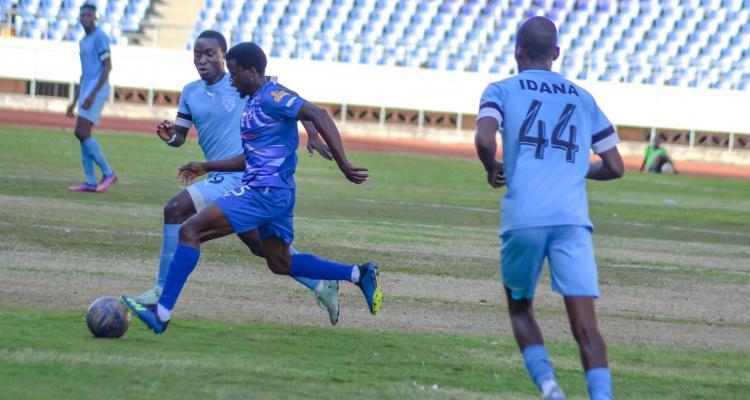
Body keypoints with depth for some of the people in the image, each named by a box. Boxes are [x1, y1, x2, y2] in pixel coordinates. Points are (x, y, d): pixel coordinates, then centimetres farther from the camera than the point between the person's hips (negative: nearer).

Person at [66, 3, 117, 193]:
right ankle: (90, 182, 5)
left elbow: (107, 66, -15)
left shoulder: (100, 38, -8)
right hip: (86, 91, 9)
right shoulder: (83, 41, 20)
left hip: (97, 91, -9)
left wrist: (92, 94, -21)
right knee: (83, 134, 4)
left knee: (82, 132, -15)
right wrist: (74, 101, 23)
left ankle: (107, 173, -9)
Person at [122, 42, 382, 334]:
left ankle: (162, 312, -15)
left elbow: (318, 116, -23)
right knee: (280, 264, 20)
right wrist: (207, 167, 28)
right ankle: (358, 274, 18)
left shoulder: (271, 97, -13)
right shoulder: (253, 102, 17)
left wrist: (343, 165, -27)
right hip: (275, 194, 11)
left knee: (190, 231, -12)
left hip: (265, 193, -11)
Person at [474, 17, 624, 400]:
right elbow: (614, 167, 19)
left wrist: (493, 168, 10)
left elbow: (484, 140, -11)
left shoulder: (502, 90, 9)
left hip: (523, 218, -1)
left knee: (520, 308, 19)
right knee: (584, 324, -6)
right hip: (573, 219, 1)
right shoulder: (583, 98, 19)